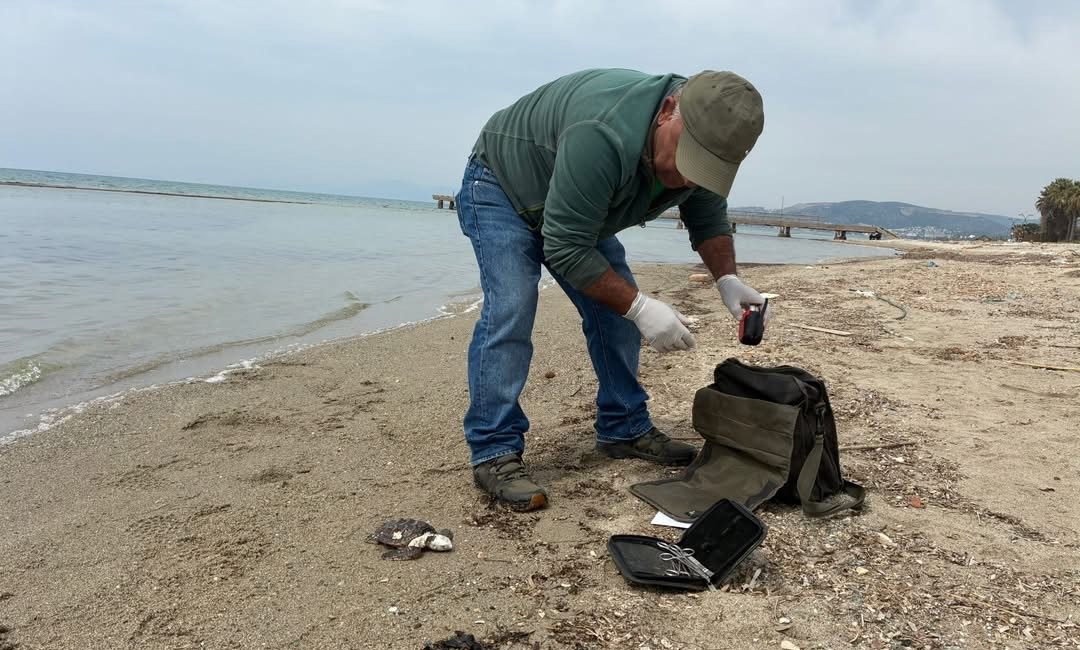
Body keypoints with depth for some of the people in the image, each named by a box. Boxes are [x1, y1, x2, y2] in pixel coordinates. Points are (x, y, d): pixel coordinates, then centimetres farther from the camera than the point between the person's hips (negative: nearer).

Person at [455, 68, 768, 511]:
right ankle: (494, 453, -16)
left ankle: (624, 430, 14)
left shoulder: (704, 141, -16)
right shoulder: (602, 138, -42)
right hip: (502, 187, -7)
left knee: (616, 311, 1)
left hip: (573, 209, 8)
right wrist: (640, 307, -39)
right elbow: (565, 249, -37)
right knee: (509, 310, -23)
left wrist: (727, 280, -17)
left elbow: (708, 219, 1)